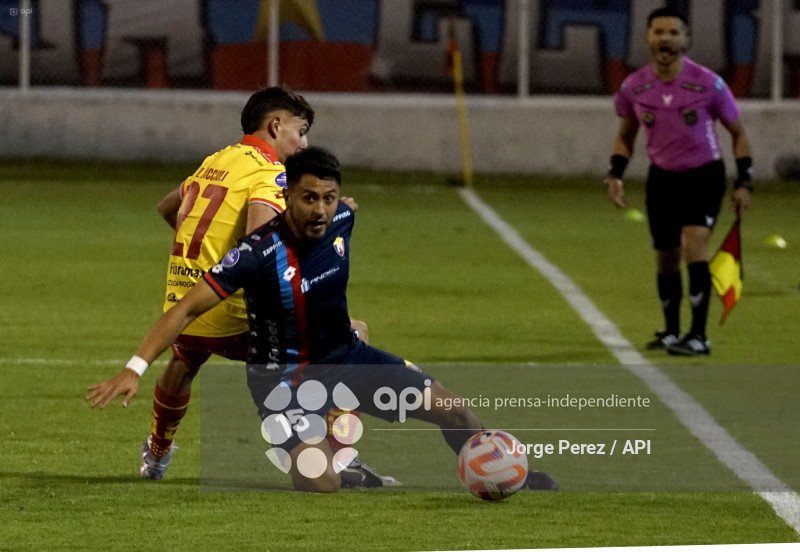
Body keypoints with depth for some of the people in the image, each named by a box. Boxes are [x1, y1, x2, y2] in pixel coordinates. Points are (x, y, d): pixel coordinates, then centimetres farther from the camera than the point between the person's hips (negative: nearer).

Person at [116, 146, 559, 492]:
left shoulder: (343, 223, -12)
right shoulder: (259, 254, -30)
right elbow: (187, 309, -29)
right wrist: (136, 368, -36)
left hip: (345, 355, 6)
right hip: (285, 378, -6)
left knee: (452, 409, 5)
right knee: (322, 483, -26)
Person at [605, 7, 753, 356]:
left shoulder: (708, 84, -14)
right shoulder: (634, 88, -5)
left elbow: (737, 133, -1)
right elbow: (625, 136, 12)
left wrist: (744, 183, -7)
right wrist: (615, 175, -3)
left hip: (704, 174, -4)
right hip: (662, 178, 4)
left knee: (693, 246, -22)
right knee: (665, 259, 9)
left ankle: (698, 336, -20)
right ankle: (671, 333, 29)